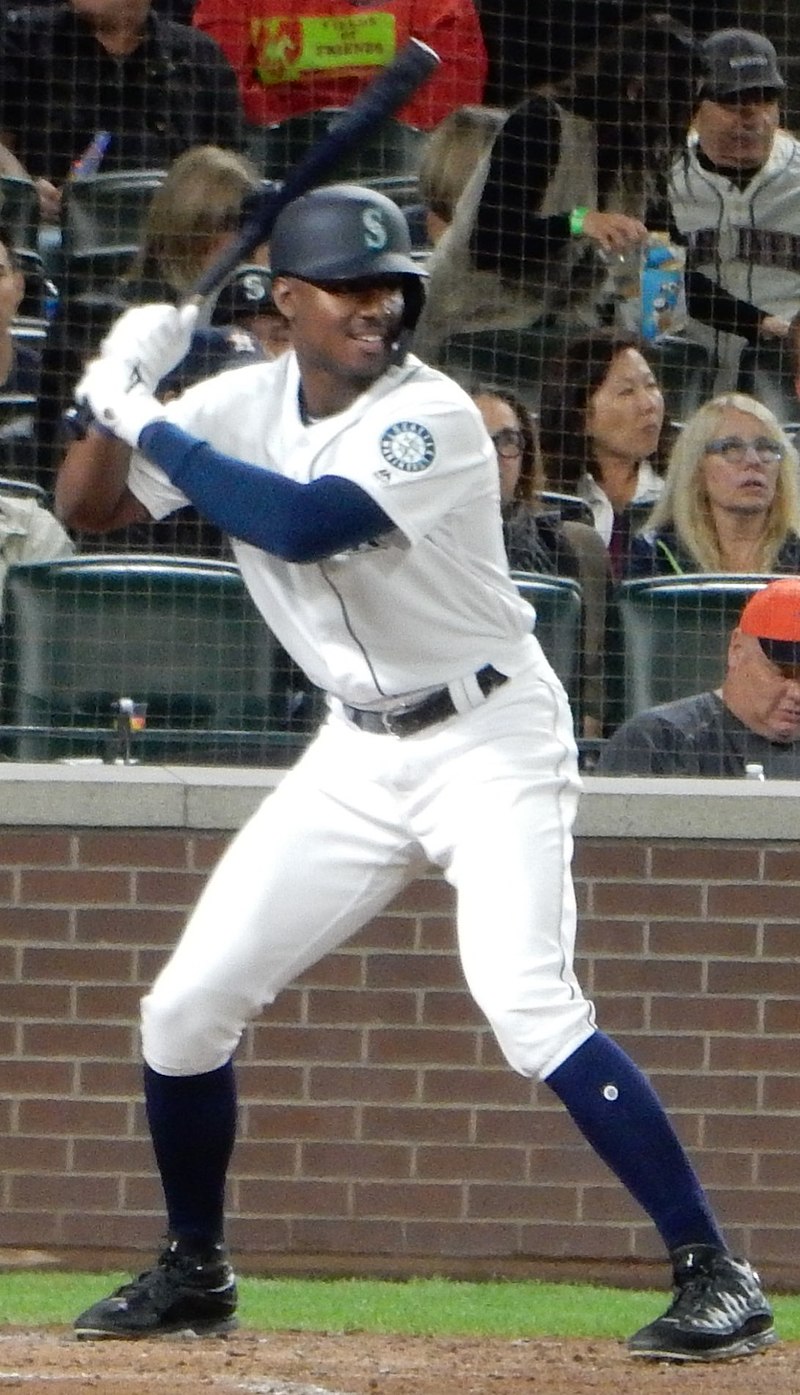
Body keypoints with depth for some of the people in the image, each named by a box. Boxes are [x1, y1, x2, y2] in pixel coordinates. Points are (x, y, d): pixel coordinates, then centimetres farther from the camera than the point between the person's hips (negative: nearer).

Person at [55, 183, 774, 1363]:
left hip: (490, 742, -7)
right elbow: (86, 508, 2)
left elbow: (302, 525, -34)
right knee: (187, 1009, 4)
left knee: (531, 1011, -23)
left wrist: (151, 425, -26)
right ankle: (195, 1274, 24)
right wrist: (120, 393, -15)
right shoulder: (243, 406, 0)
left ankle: (715, 1278, -19)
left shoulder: (430, 418, -20)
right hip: (358, 754, 7)